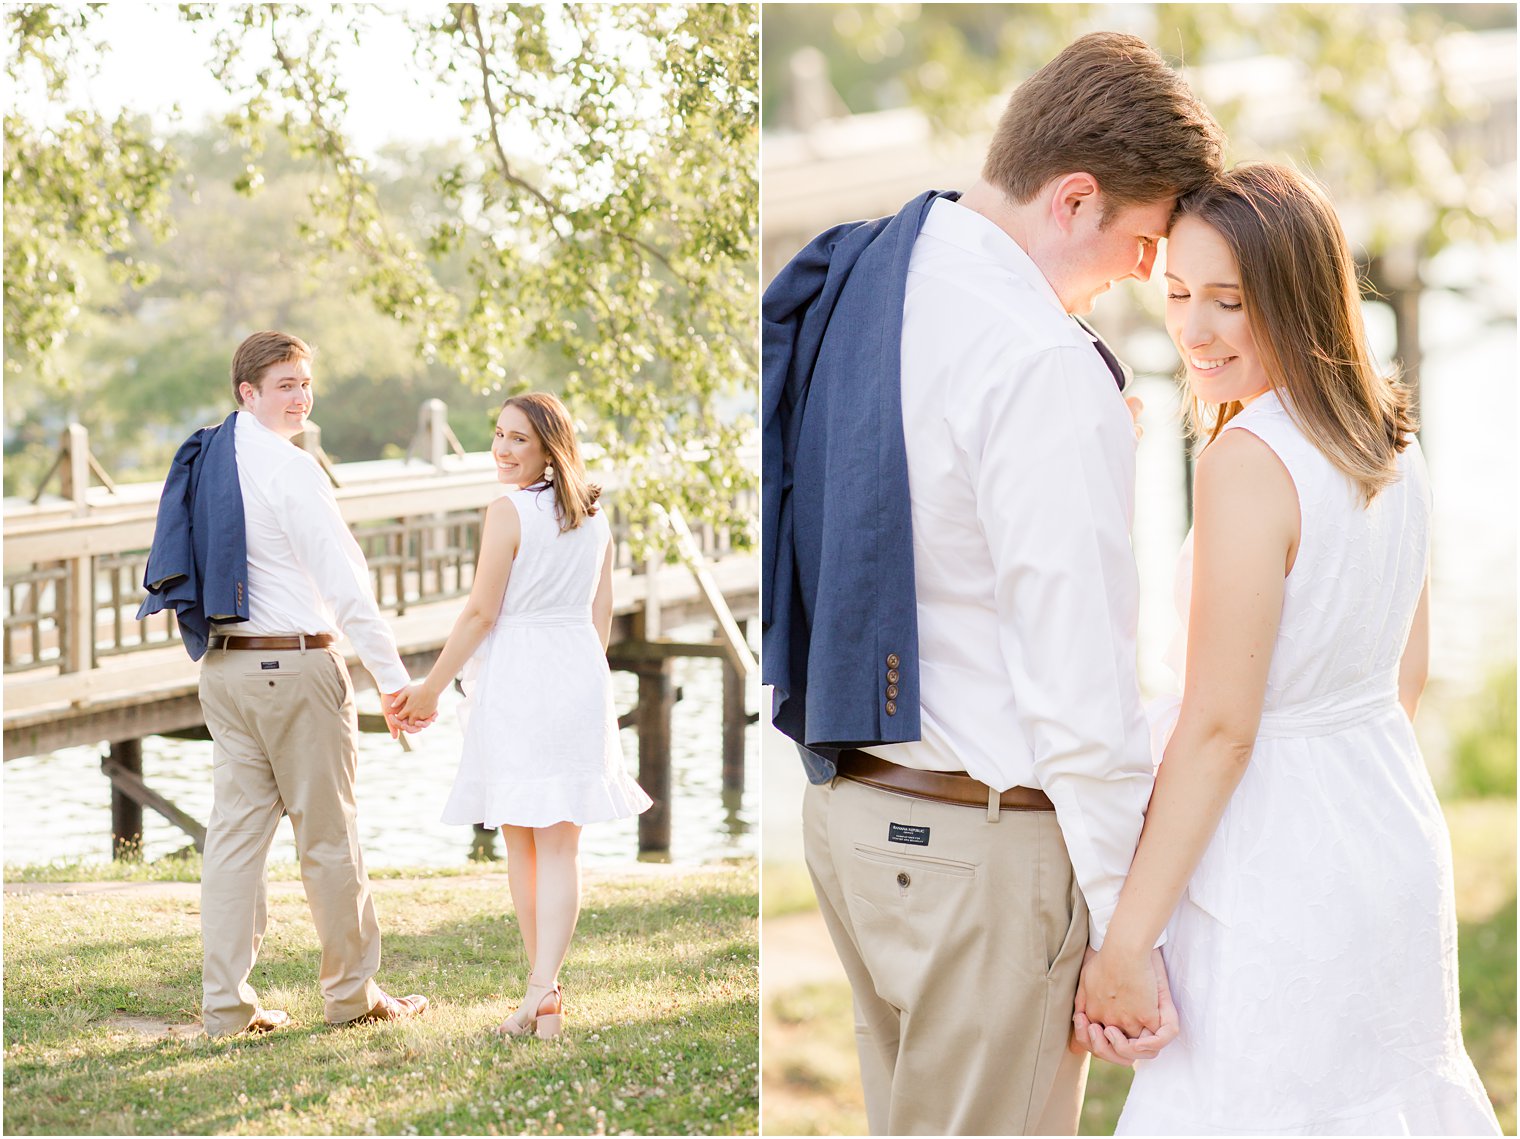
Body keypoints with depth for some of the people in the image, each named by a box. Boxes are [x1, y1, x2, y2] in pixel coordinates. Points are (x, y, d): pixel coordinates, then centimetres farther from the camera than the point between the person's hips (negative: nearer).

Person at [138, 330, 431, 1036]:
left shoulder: (204, 460, 12)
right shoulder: (287, 467, -14)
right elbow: (343, 581, -16)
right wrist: (393, 676, -15)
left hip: (222, 666, 8)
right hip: (295, 662, -8)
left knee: (236, 828, 6)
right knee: (327, 837, 3)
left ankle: (225, 1004, 5)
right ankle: (352, 996, 12)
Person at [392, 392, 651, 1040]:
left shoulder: (509, 512, -10)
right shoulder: (594, 518, 9)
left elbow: (481, 613, -10)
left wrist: (429, 689, -2)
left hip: (516, 677, -5)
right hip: (580, 676, 5)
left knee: (521, 839, 7)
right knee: (560, 843, 2)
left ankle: (542, 989, 12)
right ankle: (544, 992, -10)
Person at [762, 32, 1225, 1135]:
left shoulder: (852, 285, 7)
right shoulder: (1042, 364, -21)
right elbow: (1079, 672, -22)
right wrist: (1127, 928, -17)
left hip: (846, 801, 9)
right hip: (983, 841, -9)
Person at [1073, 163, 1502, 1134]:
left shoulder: (1251, 461, -20)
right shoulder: (1393, 446, 5)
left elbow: (1219, 726, -21)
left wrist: (1125, 945, -18)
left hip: (1280, 863, -9)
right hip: (1399, 833, 9)